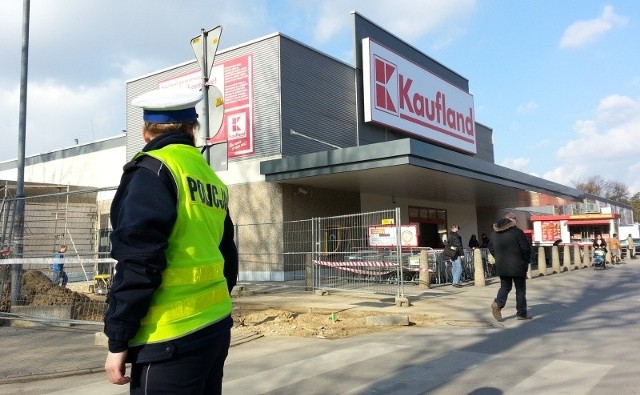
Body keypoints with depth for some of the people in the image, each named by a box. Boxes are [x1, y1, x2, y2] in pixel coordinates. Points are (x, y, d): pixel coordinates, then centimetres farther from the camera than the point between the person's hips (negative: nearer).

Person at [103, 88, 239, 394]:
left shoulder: (153, 170, -9)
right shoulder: (214, 182, 12)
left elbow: (138, 261, -16)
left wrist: (117, 340, -10)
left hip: (171, 337, -7)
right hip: (216, 326, 7)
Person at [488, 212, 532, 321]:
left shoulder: (495, 233, 6)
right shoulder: (517, 232, -13)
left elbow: (491, 248, 12)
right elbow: (526, 248, -13)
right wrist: (526, 261, 1)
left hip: (501, 266, 5)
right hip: (517, 266, -5)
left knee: (505, 287, 13)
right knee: (520, 289, 7)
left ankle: (498, 303, -12)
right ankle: (522, 313, 12)